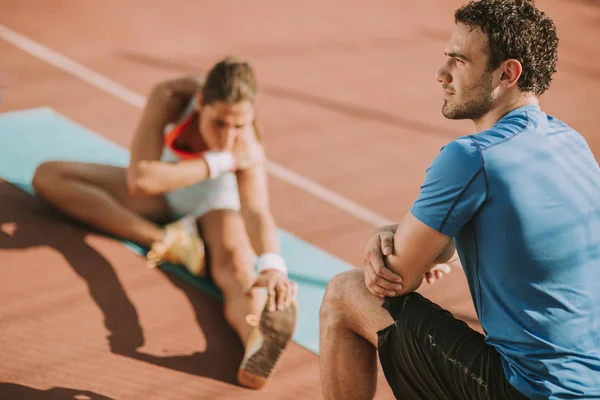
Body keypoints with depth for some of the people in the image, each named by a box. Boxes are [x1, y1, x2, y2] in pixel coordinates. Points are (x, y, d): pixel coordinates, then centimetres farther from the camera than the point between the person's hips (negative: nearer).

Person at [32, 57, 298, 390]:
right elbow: (139, 179, -41)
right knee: (48, 176, -10)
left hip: (214, 199, -4)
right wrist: (219, 162, -39)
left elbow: (257, 211, -50)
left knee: (236, 264, -38)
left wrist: (272, 265, -71)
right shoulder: (170, 97, -34)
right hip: (165, 190, 4)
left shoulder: (248, 147, -34)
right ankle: (165, 240, -26)